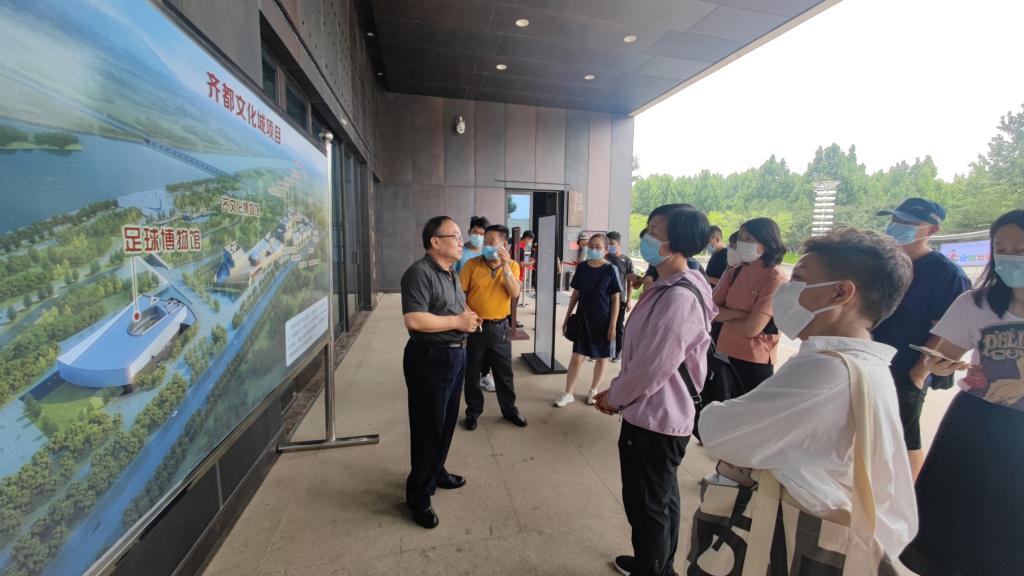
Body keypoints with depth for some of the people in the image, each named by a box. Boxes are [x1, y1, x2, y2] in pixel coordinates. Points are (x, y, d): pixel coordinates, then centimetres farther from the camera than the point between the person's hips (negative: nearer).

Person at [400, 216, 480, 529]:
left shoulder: (452, 273, 13)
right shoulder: (419, 273, -18)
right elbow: (414, 320, -29)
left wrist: (469, 317, 1)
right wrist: (459, 321, -20)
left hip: (455, 354, 9)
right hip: (429, 358, -9)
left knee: (447, 422, 22)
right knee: (428, 428, 4)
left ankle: (437, 471, 43)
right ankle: (418, 496, 22)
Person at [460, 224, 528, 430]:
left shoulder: (512, 265, -1)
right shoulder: (472, 264, -6)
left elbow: (515, 293, -13)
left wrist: (505, 266, -21)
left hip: (500, 327, 1)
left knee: (504, 372, 13)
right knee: (472, 373, 12)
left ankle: (509, 409, 32)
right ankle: (473, 411, 30)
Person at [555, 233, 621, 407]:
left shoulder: (610, 270, -10)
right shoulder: (581, 267, 0)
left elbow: (616, 300, -7)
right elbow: (576, 294, 7)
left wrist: (612, 325, -11)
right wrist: (567, 317, 8)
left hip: (603, 321, -2)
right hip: (583, 319, 2)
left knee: (601, 358, 12)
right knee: (577, 358, 3)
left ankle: (593, 390, 32)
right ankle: (568, 394, 16)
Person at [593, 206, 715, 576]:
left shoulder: (678, 298, -28)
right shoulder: (672, 286, 5)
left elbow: (652, 368, -25)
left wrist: (613, 398, -9)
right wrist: (618, 390, 8)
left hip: (653, 419, -10)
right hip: (661, 414, 10)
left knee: (646, 505, 11)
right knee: (662, 498, 26)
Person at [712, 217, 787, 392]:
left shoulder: (775, 279, -16)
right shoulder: (734, 273, 2)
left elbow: (751, 328, -22)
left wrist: (723, 316, -6)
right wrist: (737, 314, -18)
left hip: (754, 363, -6)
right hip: (724, 355, 6)